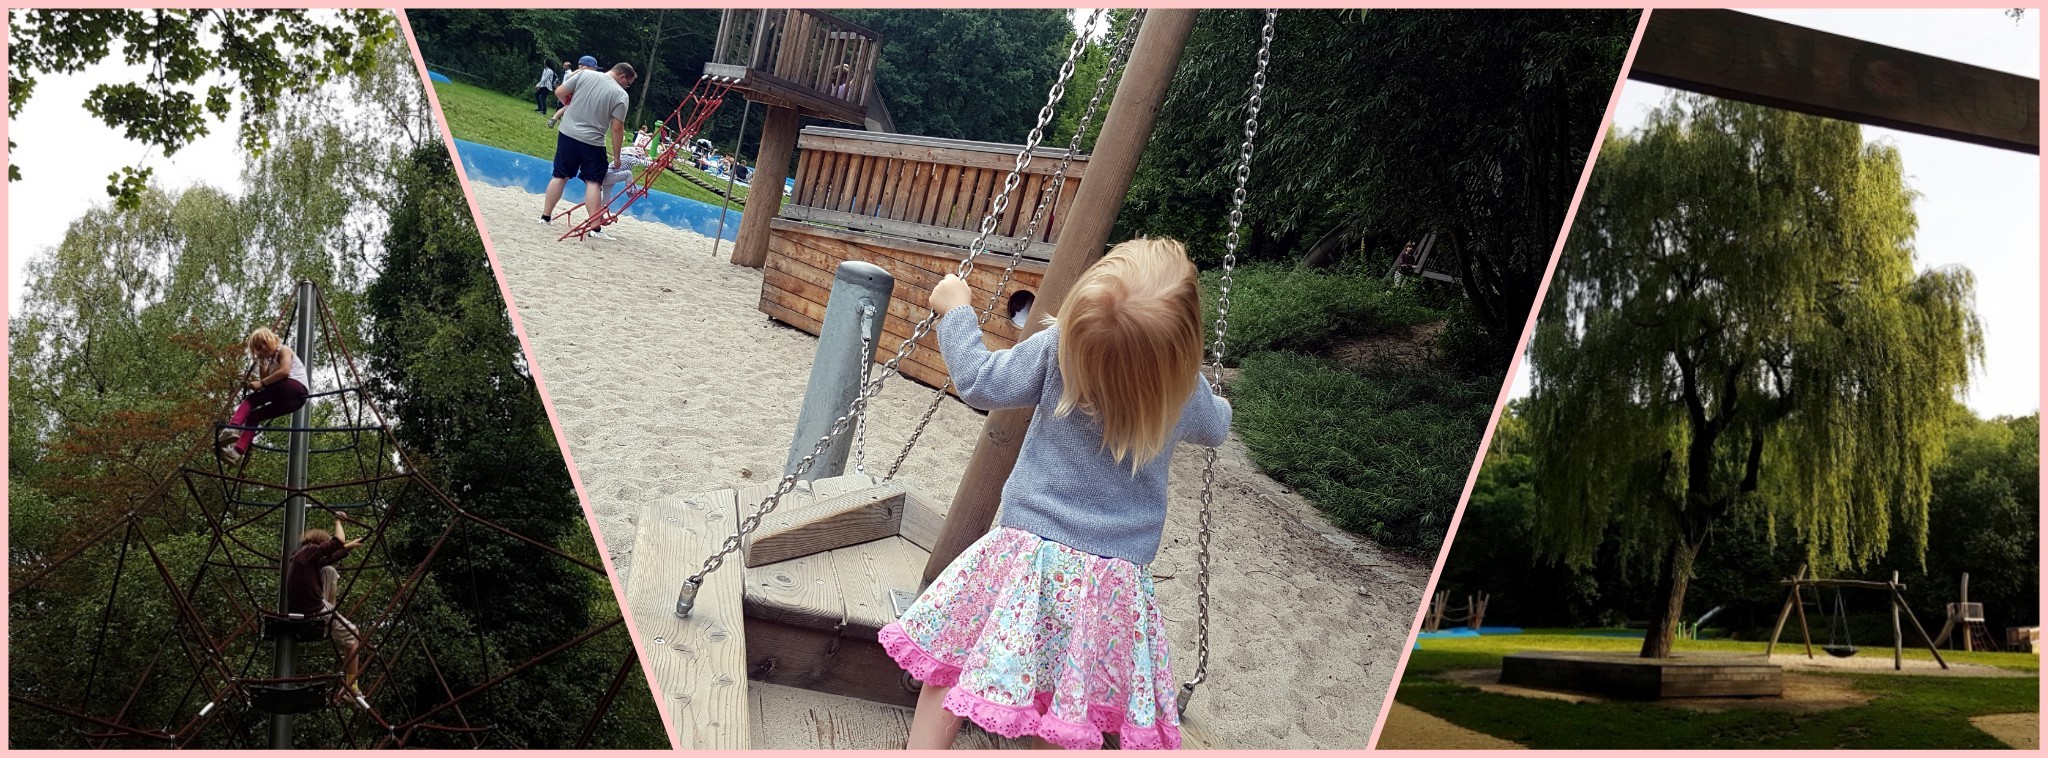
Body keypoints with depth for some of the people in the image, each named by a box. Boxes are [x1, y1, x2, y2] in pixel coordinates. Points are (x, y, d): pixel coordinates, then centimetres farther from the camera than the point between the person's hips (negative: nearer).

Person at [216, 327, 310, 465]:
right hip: (290, 399, 8)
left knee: (251, 399, -12)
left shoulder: (284, 350, 5)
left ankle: (233, 428, -28)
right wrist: (262, 364, 15)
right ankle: (238, 451, -15)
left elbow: (285, 372, -15)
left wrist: (261, 383, -13)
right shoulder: (270, 362, 29)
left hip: (296, 388, -8)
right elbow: (268, 384, 17)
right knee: (254, 415, -2)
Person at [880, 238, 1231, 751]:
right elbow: (1216, 429, 17)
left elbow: (979, 382, -6)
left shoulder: (1058, 350, -14)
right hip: (1115, 578, 1)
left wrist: (955, 310, 8)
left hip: (1029, 551, -1)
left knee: (951, 650, 15)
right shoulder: (1188, 395, -5)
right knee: (1070, 714, 10)